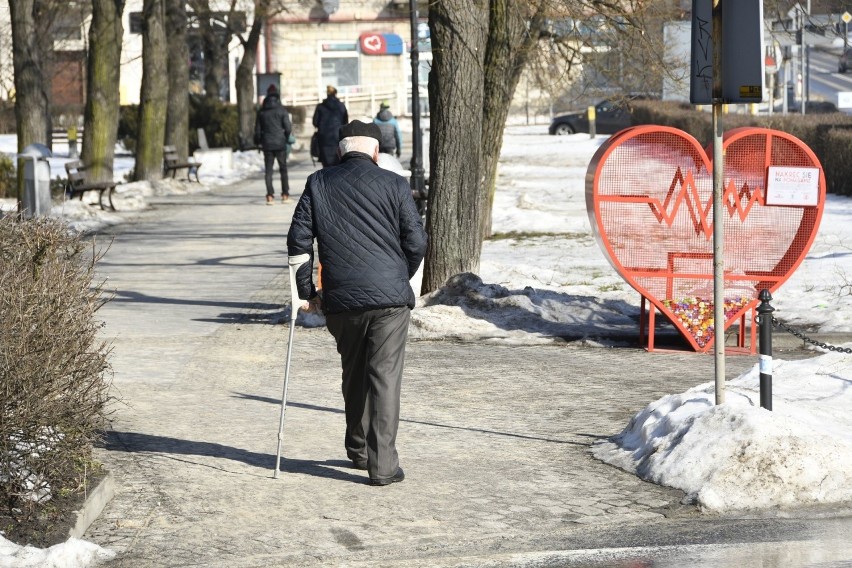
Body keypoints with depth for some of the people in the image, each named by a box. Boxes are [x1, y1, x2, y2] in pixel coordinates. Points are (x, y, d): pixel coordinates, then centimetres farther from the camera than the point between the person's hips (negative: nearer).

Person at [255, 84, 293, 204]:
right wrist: (287, 138, 10)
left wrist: (258, 142, 16)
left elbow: (257, 129, 5)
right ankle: (285, 194, 6)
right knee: (283, 169, 8)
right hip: (280, 144, -2)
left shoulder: (261, 111, 4)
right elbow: (288, 127, -8)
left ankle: (270, 195, -4)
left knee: (268, 170, 3)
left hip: (267, 144, 2)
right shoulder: (281, 110, -5)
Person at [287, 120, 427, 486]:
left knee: (353, 375, 20)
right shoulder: (394, 184, 1)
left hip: (340, 302, 3)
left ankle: (358, 451, 31)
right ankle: (382, 465, -3)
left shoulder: (318, 184, 6)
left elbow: (298, 240, 3)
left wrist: (307, 292, 10)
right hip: (389, 298, -2)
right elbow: (416, 242, 0)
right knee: (385, 378, 0)